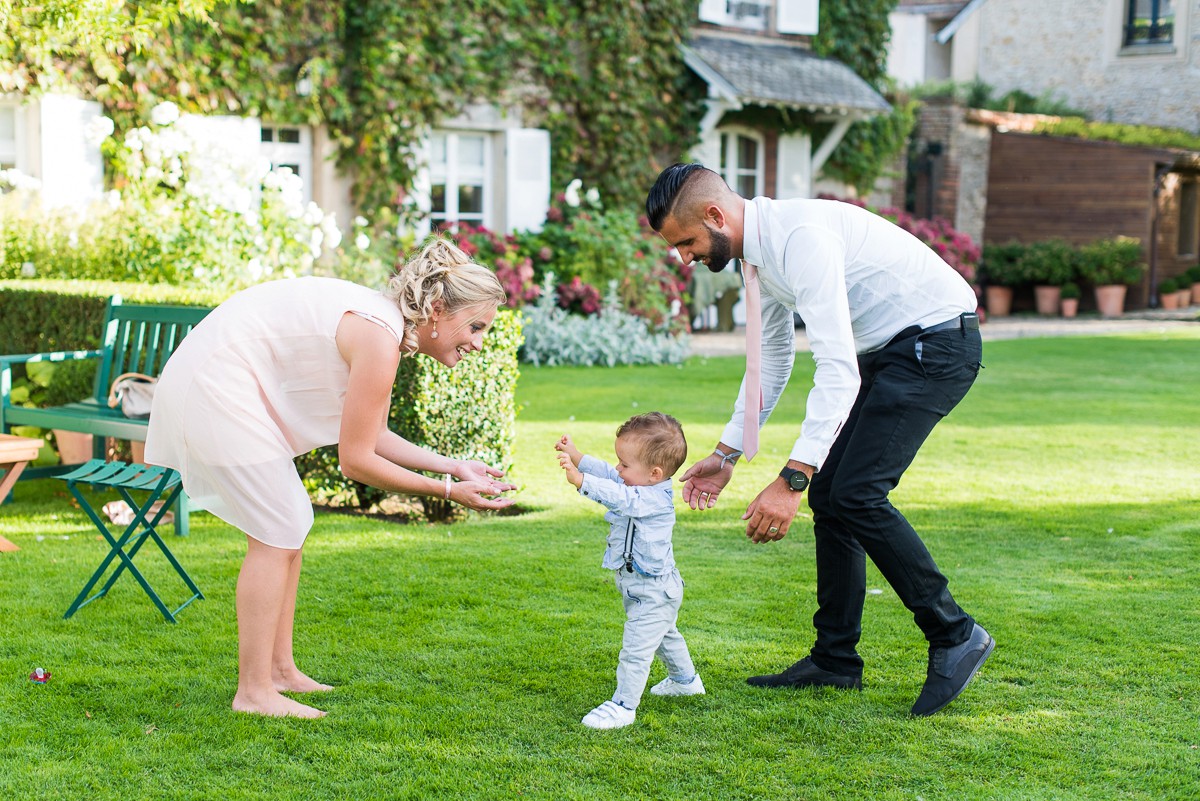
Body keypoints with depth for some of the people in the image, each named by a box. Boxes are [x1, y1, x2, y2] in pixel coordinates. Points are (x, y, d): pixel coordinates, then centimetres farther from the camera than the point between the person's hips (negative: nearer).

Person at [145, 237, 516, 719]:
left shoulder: (388, 327, 7)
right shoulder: (380, 339, -22)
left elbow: (372, 437, 13)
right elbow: (356, 460, -18)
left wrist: (452, 466, 7)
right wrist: (447, 491, -13)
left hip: (216, 382, 10)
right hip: (216, 388, -10)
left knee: (290, 526, 13)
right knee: (277, 536, -6)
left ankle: (280, 670, 20)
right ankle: (253, 692, 0)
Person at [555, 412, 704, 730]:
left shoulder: (654, 498, -29)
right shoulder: (641, 487, 0)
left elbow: (618, 497, -43)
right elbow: (606, 473, 6)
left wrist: (579, 479, -52)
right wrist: (576, 457, -6)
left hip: (654, 591, -11)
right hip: (642, 588, 11)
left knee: (635, 649, -7)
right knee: (664, 634, 30)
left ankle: (623, 706, -1)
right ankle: (685, 679, 49)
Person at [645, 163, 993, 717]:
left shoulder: (801, 239, -27)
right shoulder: (758, 250, 5)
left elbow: (838, 370, -33)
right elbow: (771, 362, 18)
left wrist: (791, 479, -36)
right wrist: (726, 453, 14)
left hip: (936, 342, -10)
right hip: (885, 352, 10)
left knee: (855, 494, -17)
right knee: (828, 492, 6)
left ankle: (955, 637, -5)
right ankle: (836, 660, 16)